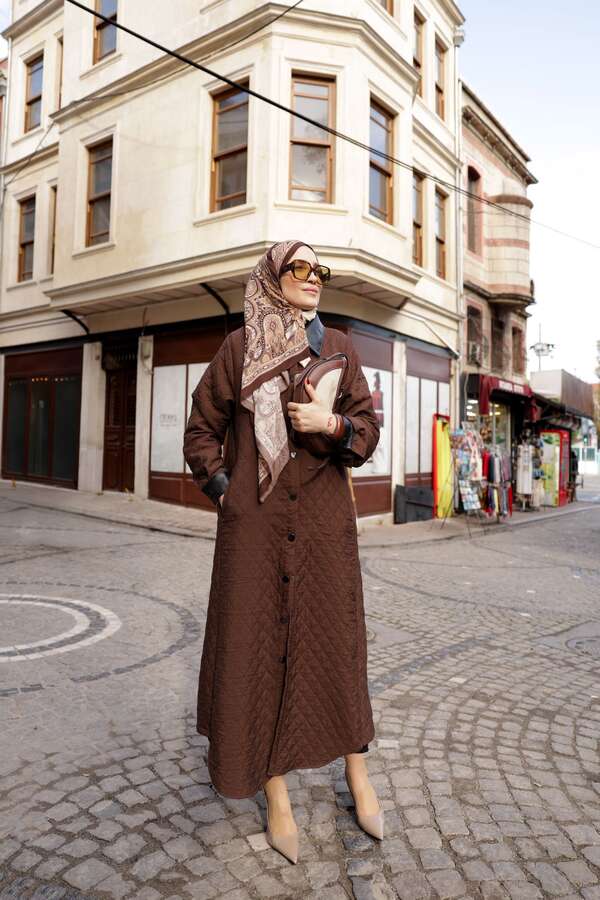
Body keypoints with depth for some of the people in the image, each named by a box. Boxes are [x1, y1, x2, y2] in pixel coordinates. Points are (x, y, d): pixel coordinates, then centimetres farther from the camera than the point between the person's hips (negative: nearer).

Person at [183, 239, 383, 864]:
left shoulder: (337, 347, 9)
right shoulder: (239, 347, 4)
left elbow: (368, 429, 6)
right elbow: (201, 431, 7)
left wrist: (333, 424, -14)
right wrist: (224, 490, -3)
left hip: (325, 518, 2)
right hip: (255, 522, -1)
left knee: (336, 638, 8)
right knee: (258, 641, 3)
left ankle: (356, 771, 30)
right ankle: (275, 793, 20)